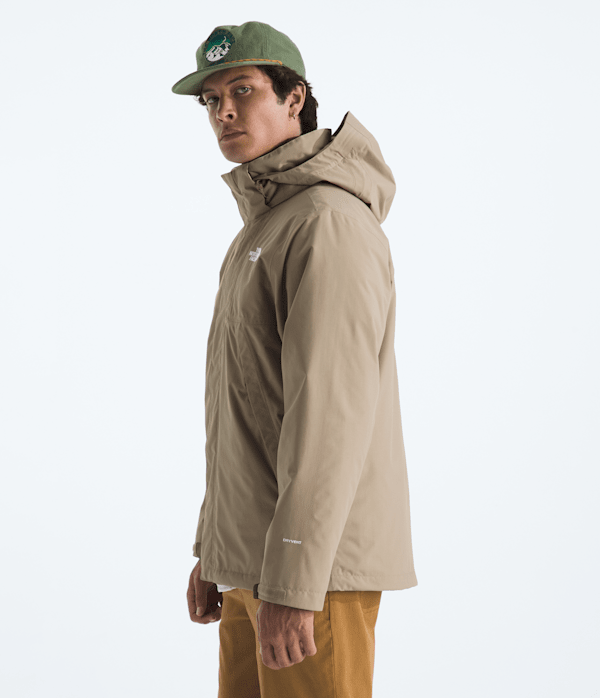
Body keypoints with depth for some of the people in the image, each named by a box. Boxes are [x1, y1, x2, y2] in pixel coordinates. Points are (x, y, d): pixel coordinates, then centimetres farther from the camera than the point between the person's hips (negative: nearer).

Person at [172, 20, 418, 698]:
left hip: (315, 564, -10)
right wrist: (213, 549, 21)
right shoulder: (264, 231, 18)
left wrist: (293, 585, -26)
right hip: (255, 559, 10)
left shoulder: (330, 220, -15)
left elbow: (331, 410, -23)